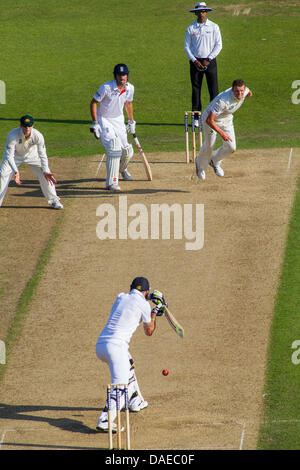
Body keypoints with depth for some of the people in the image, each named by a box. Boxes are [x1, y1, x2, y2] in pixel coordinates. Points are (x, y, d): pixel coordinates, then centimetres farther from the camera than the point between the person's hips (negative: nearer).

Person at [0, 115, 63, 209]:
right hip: (15, 155, -1)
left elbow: (43, 155, -25)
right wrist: (16, 172, -50)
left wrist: (45, 171, -39)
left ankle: (53, 200, 9)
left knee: (45, 175, -7)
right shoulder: (12, 135, -37)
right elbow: (9, 156, -36)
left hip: (32, 154, 1)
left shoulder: (38, 136, -33)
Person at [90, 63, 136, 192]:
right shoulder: (106, 88, -25)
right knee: (114, 147, -23)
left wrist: (131, 121, 16)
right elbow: (93, 103, -17)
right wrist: (95, 124, -22)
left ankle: (122, 168, 45)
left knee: (127, 151, 7)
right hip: (104, 120, -5)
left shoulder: (130, 88, -7)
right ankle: (111, 183, -20)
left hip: (119, 120, 5)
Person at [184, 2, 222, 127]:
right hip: (195, 62, 1)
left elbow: (218, 45, 0)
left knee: (213, 89, -5)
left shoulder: (214, 27, 2)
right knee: (195, 90, 1)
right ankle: (196, 118, 5)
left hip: (210, 61, -1)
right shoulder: (190, 28, 5)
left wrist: (208, 60, -9)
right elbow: (187, 47, 5)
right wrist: (194, 61, -8)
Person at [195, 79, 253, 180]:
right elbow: (209, 120, -39)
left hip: (226, 120, 6)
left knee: (231, 147, 0)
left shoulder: (245, 91, -23)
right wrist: (222, 133, -38)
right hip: (211, 118, -6)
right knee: (209, 146, 10)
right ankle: (200, 164, 43)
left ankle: (215, 161, 31)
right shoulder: (223, 100, -43)